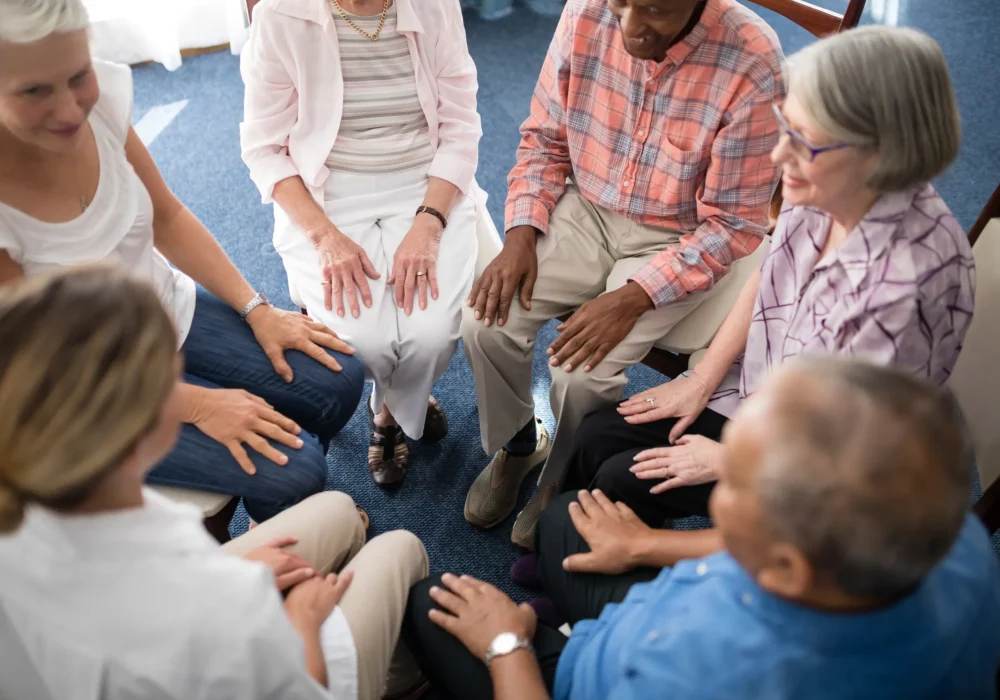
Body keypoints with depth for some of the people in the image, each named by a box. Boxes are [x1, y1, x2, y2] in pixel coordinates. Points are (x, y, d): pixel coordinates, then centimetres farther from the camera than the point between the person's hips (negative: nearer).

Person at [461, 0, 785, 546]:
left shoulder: (751, 64, -24)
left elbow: (732, 226, -17)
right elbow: (544, 139, 2)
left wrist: (633, 298, -25)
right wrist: (520, 236, -12)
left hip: (677, 241, -4)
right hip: (587, 209, 4)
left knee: (581, 372, -22)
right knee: (487, 323, -15)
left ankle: (563, 485, 13)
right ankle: (514, 445, 17)